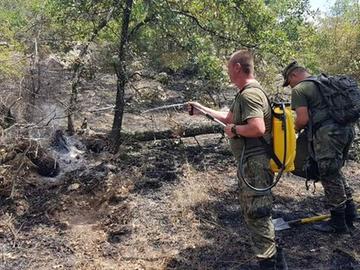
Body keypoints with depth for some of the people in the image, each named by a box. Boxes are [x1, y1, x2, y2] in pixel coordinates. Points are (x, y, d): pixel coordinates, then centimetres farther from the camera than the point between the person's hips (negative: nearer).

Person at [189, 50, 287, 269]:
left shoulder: (249, 94, -19)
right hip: (252, 162, 11)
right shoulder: (247, 92, 14)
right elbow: (229, 117, 25)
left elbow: (258, 128, -32)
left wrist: (234, 129, -16)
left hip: (254, 163, -11)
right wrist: (202, 110, 28)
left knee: (256, 214, -2)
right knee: (254, 213, 19)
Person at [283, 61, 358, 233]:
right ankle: (349, 211, 26)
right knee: (335, 173, 21)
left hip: (328, 133, -9)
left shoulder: (299, 89, -3)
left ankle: (338, 222, 10)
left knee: (330, 177, 1)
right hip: (347, 128, 9)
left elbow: (303, 119, -12)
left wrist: (296, 128, 9)